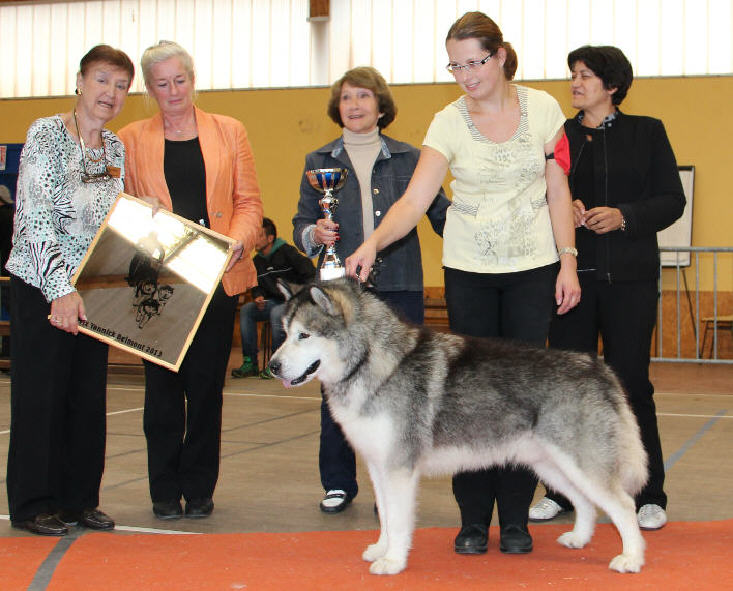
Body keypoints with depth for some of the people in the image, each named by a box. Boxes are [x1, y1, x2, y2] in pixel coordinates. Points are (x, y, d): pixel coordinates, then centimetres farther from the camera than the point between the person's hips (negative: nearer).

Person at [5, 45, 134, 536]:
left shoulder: (116, 148, 10)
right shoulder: (45, 134, -9)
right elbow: (36, 217, -18)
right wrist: (61, 288, -25)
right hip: (41, 285, -6)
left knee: (90, 394, 8)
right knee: (41, 392, 1)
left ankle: (80, 499, 19)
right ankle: (34, 504, 11)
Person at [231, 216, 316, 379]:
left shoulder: (286, 251, -10)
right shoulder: (257, 261, 12)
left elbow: (309, 272, -15)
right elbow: (256, 285, 22)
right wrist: (258, 297, 0)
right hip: (274, 302, 7)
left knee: (277, 313, -36)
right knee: (246, 310, -14)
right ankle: (250, 362, -14)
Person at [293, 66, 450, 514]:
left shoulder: (408, 158, 9)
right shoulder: (319, 162, 12)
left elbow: (441, 212, 6)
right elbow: (301, 225, 10)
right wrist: (315, 234, -11)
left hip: (398, 290, -1)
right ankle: (338, 483, 16)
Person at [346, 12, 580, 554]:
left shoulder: (542, 108, 0)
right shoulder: (450, 123, -3)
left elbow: (558, 193, 4)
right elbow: (415, 199, -12)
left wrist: (568, 262, -2)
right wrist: (372, 243, -28)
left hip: (533, 266, 0)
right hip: (468, 270, 0)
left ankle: (516, 519, 9)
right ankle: (474, 519, 10)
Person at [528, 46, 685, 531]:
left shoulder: (646, 132, 6)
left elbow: (672, 200, 2)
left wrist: (624, 216, -14)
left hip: (629, 277, -2)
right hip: (569, 272, 2)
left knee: (631, 383, 0)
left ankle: (648, 496, 12)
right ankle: (563, 491, 16)